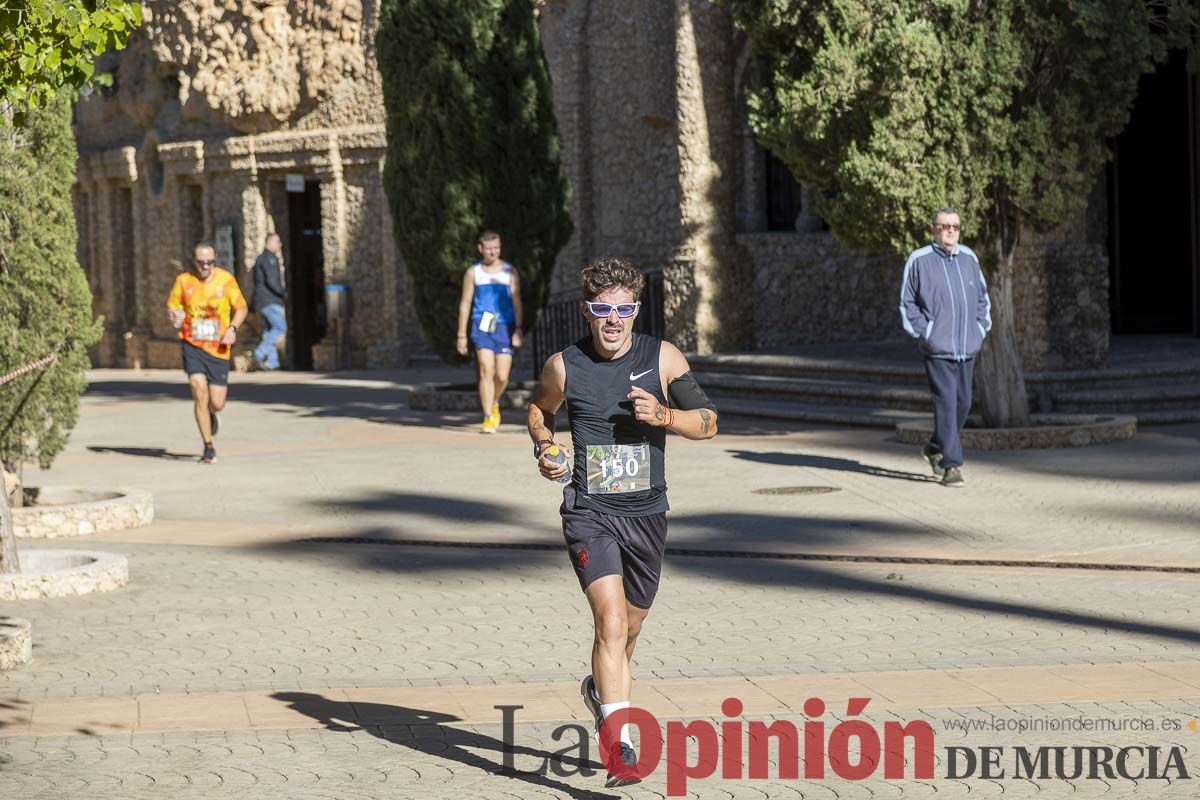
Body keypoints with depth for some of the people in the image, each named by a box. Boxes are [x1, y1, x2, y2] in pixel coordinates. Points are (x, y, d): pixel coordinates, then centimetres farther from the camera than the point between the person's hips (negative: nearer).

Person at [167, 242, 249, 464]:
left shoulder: (226, 279, -3)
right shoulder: (183, 281, -2)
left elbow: (241, 308, 7)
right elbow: (172, 306, 10)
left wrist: (232, 329, -10)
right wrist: (175, 316, -13)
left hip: (218, 349, 0)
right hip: (193, 346, 0)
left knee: (217, 403, 1)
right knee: (200, 393, -16)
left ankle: (213, 414, 42)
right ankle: (208, 448, -3)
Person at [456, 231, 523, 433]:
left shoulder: (510, 271, 7)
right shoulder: (473, 272, 7)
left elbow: (516, 302, 4)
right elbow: (465, 304, 10)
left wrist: (518, 329, -7)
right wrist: (462, 335, 6)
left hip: (504, 327, 1)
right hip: (482, 327, -1)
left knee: (502, 377, -1)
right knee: (486, 372, -14)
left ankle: (494, 404, 30)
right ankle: (488, 418, -11)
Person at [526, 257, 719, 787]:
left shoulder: (663, 358, -2)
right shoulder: (565, 366, -3)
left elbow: (708, 421, 3)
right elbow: (540, 407, 19)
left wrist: (663, 415, -16)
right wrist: (543, 447, -1)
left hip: (647, 514, 3)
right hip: (589, 511, -3)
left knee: (628, 628, 18)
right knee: (612, 622, -19)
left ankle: (601, 689, 50)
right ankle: (618, 745, -20)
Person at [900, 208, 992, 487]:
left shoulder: (969, 258, 9)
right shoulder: (919, 260, -4)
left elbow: (982, 297, 20)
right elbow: (907, 302, 2)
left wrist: (981, 328, 9)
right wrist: (923, 332, -6)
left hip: (968, 348, 5)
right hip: (938, 349, -5)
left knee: (963, 403, 12)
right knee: (946, 404, -10)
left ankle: (936, 448, 33)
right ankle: (951, 466, -8)